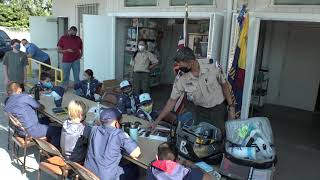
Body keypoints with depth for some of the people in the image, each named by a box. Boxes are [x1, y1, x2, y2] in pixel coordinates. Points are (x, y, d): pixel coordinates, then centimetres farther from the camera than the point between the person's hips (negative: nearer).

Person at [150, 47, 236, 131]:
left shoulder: (213, 68, -20)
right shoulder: (181, 80, -15)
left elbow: (224, 85, -5)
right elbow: (172, 101, -8)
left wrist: (231, 107, -6)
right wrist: (157, 121, -9)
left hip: (218, 109, -1)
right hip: (200, 110, 1)